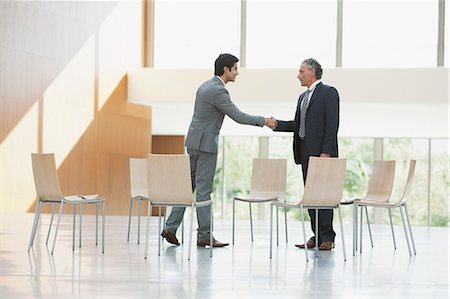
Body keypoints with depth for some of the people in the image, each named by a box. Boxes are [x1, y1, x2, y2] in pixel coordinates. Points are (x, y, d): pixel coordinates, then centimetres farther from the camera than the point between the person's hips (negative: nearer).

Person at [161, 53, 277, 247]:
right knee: (204, 190, -5)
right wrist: (264, 121, -6)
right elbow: (238, 116, -16)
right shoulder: (218, 91, -16)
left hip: (194, 142, 10)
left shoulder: (206, 86, 14)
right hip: (205, 144, -10)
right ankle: (204, 235, 0)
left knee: (189, 186, 12)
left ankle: (171, 227, 10)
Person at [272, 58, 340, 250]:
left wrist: (326, 152, -18)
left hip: (321, 151, -8)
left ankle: (327, 237, -4)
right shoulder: (303, 97, 21)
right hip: (305, 151, 8)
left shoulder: (328, 93, -5)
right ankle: (317, 236, 11)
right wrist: (277, 124, 4)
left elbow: (332, 124, -12)